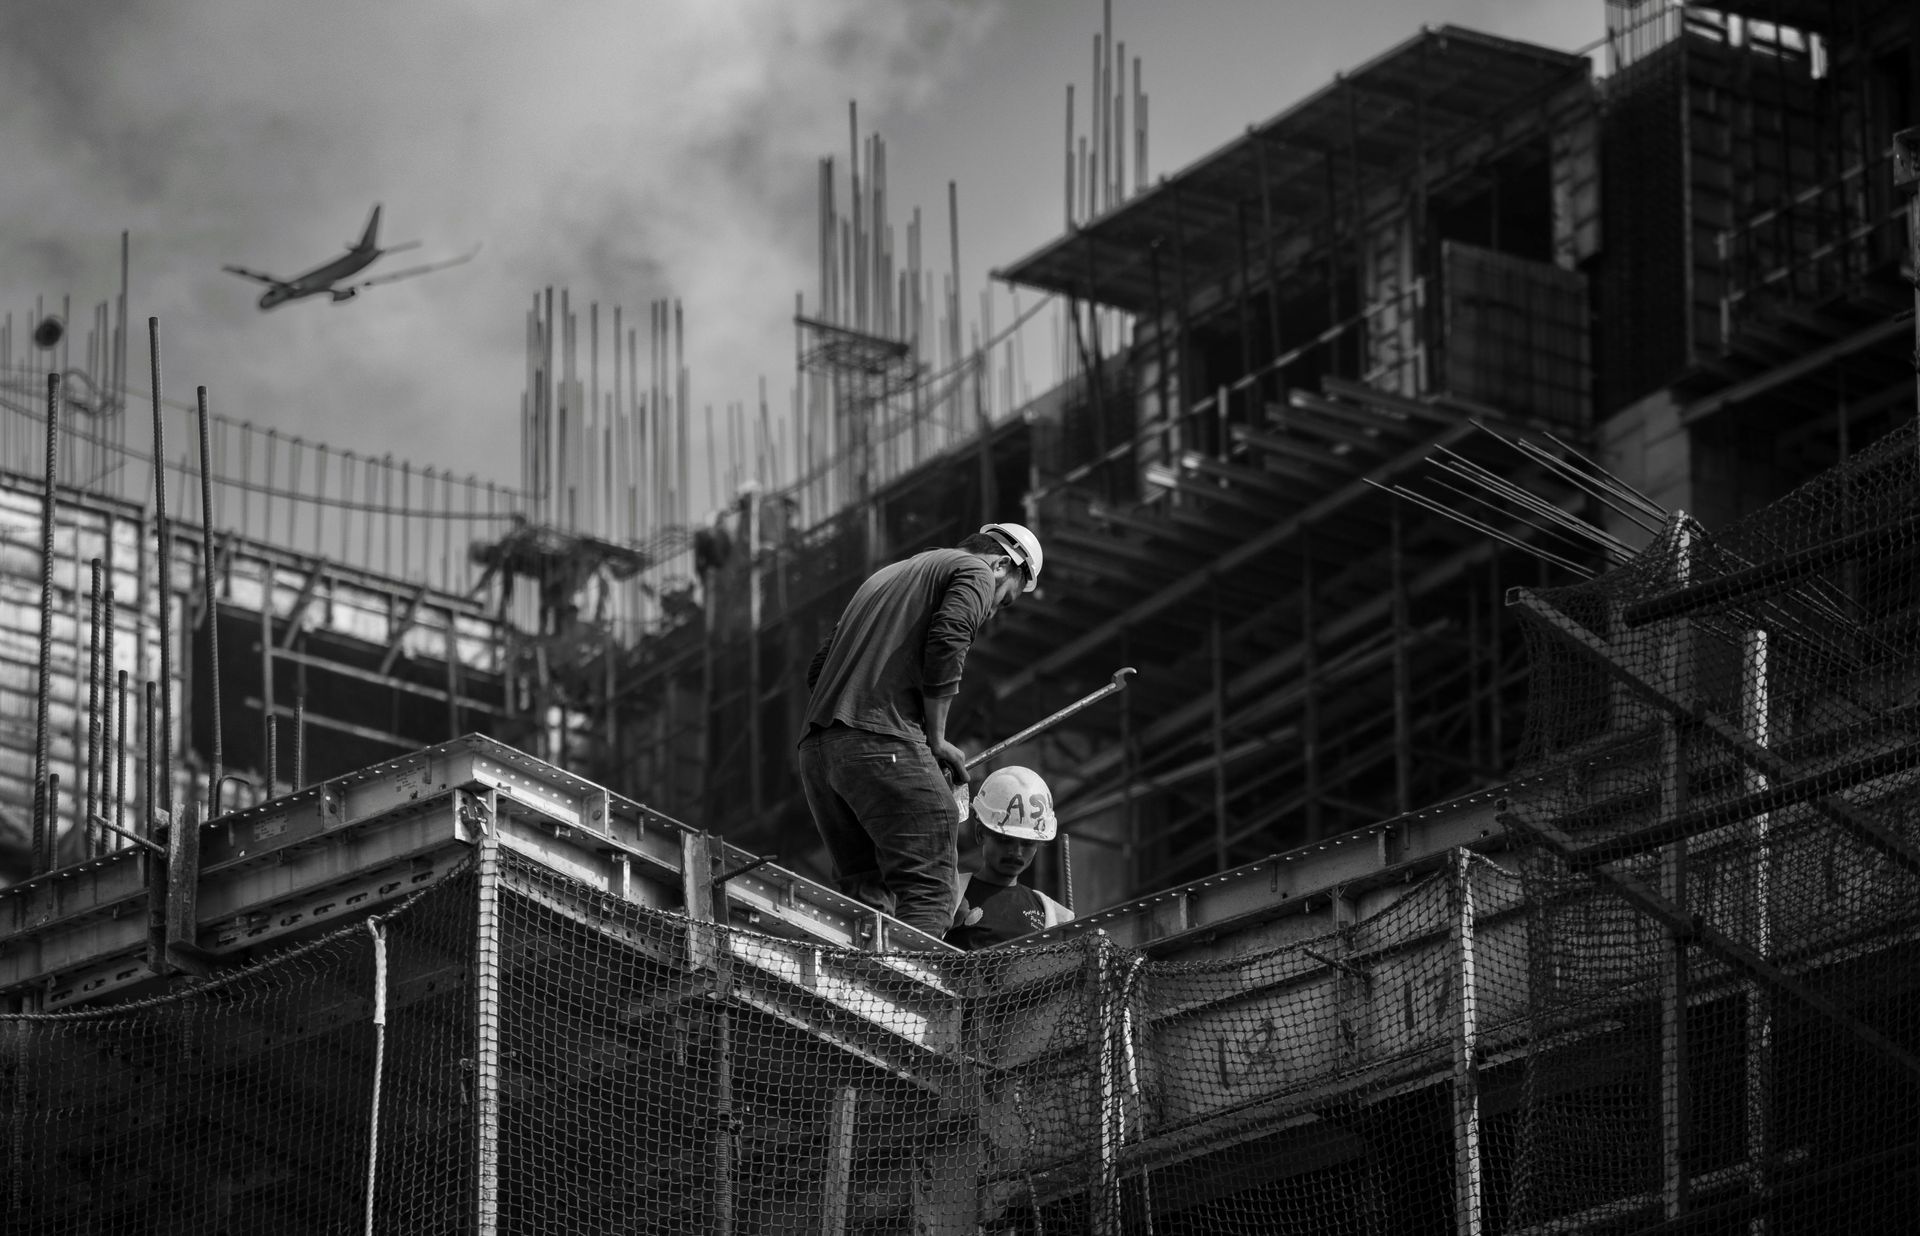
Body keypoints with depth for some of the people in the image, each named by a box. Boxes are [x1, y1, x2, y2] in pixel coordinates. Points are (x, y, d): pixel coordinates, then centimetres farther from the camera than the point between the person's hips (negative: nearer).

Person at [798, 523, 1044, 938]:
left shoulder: (884, 576, 32)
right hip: (885, 745, -8)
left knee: (864, 892, 9)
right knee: (927, 891, -9)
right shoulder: (976, 572, 10)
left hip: (816, 748, 8)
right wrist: (935, 740, -1)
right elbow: (946, 643, -9)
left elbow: (818, 668, 25)